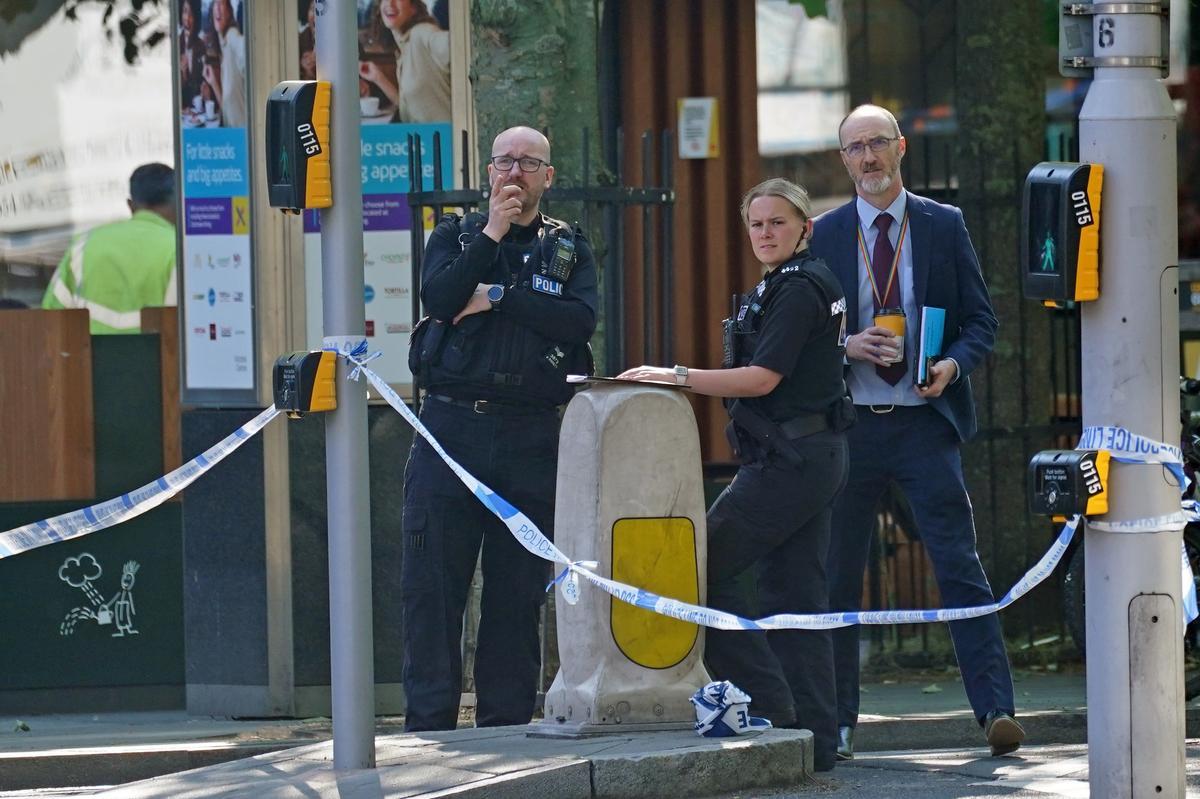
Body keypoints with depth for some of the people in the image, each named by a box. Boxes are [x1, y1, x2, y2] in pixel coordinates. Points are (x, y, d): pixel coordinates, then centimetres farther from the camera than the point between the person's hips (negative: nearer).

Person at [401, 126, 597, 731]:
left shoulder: (569, 249, 12)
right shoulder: (456, 235, 12)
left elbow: (580, 319, -7)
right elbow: (438, 296, -9)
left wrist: (497, 298, -10)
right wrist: (493, 234, -9)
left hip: (529, 434, 1)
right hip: (450, 425, -1)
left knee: (518, 587, 2)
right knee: (433, 583, -4)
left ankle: (505, 720, 8)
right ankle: (429, 721, -1)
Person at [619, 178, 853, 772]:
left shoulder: (798, 289, -12)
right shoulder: (783, 288, 20)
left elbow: (762, 378, -19)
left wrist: (676, 376, -18)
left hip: (790, 457, -11)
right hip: (813, 455, 11)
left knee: (703, 570, -10)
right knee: (793, 598, 9)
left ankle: (770, 708, -9)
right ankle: (814, 739, 9)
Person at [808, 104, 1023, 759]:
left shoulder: (943, 226, 6)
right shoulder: (826, 234, 8)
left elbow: (980, 319, 7)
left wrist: (953, 364, -13)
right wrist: (847, 346, -11)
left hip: (925, 418, -2)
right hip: (850, 423, 2)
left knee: (960, 568, -9)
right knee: (838, 577, 4)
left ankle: (996, 709, -13)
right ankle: (837, 722, 12)